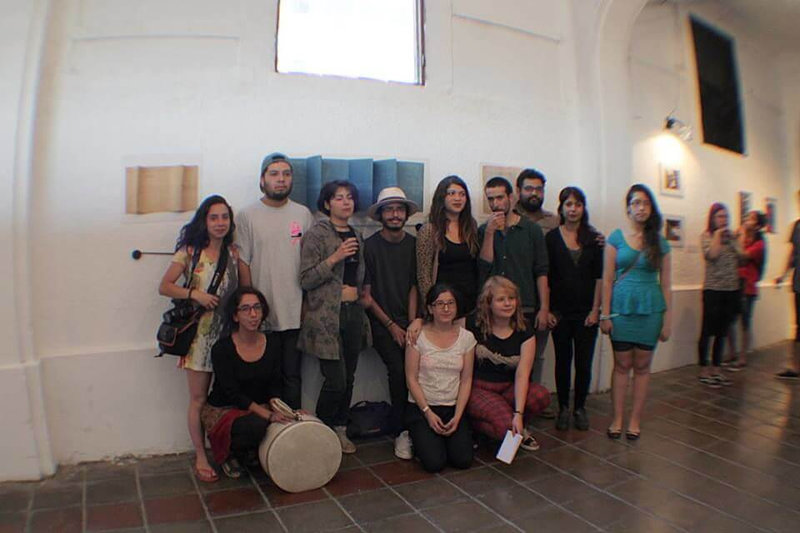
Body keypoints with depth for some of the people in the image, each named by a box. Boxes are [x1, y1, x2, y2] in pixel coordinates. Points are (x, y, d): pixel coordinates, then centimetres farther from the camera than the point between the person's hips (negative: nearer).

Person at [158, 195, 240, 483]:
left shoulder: (233, 252, 6)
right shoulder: (190, 251, -3)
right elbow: (164, 286, -4)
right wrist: (194, 293, -17)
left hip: (230, 331, 3)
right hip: (199, 332, -3)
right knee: (199, 399, 5)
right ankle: (200, 457, 19)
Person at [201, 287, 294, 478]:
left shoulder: (272, 344, -3)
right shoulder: (222, 349, -16)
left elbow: (274, 386, 0)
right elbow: (233, 393, -20)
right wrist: (268, 414, -30)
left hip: (259, 407, 5)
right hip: (222, 411, -5)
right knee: (257, 426, -34)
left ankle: (251, 452, 10)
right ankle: (228, 455, 0)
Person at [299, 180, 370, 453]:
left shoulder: (357, 236, 15)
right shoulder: (316, 234, -6)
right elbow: (306, 280, -11)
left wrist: (363, 292, 8)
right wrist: (334, 258, -19)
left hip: (354, 312, 6)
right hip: (327, 315, -6)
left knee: (349, 378, 9)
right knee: (336, 381, -6)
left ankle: (341, 430, 26)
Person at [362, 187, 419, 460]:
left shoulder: (413, 245, 7)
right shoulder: (370, 246, -4)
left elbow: (413, 287, 9)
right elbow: (366, 294, -4)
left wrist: (412, 324, -2)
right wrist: (392, 326, -6)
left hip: (407, 321, 3)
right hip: (381, 322, -3)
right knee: (399, 370, -20)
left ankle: (405, 428, 3)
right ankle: (401, 432, -3)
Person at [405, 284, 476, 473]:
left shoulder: (466, 337, 2)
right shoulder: (418, 336, -7)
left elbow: (466, 380, 2)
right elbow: (411, 379, -6)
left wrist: (457, 416, -8)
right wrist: (428, 413, -12)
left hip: (453, 408, 3)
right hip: (421, 408, -2)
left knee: (463, 460, -14)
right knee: (434, 462, -18)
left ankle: (453, 434, 18)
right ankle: (420, 439, 15)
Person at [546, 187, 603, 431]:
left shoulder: (594, 239, 4)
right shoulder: (552, 238, 1)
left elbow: (599, 276, 3)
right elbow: (545, 276, 0)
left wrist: (595, 309, -3)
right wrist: (547, 309, -5)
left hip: (586, 312, 1)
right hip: (561, 311, -1)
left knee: (584, 362, 5)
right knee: (563, 360, 7)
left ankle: (580, 408, 22)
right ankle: (563, 408, 21)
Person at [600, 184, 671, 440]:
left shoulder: (660, 243, 5)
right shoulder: (616, 238, 1)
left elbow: (666, 284, 7)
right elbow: (607, 279, -1)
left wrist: (668, 320, 3)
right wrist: (605, 314, -5)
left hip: (650, 309, 1)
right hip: (622, 307, -1)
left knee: (642, 366, 8)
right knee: (622, 365, 5)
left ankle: (635, 420, 19)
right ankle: (617, 419, 15)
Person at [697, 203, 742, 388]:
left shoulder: (731, 236, 12)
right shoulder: (707, 236, -2)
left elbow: (742, 255, 3)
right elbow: (711, 255, -18)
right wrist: (717, 235, -8)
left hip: (732, 290, 5)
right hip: (713, 290, -5)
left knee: (722, 332, 11)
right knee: (707, 331, -1)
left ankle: (716, 369, 20)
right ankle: (704, 371, 7)